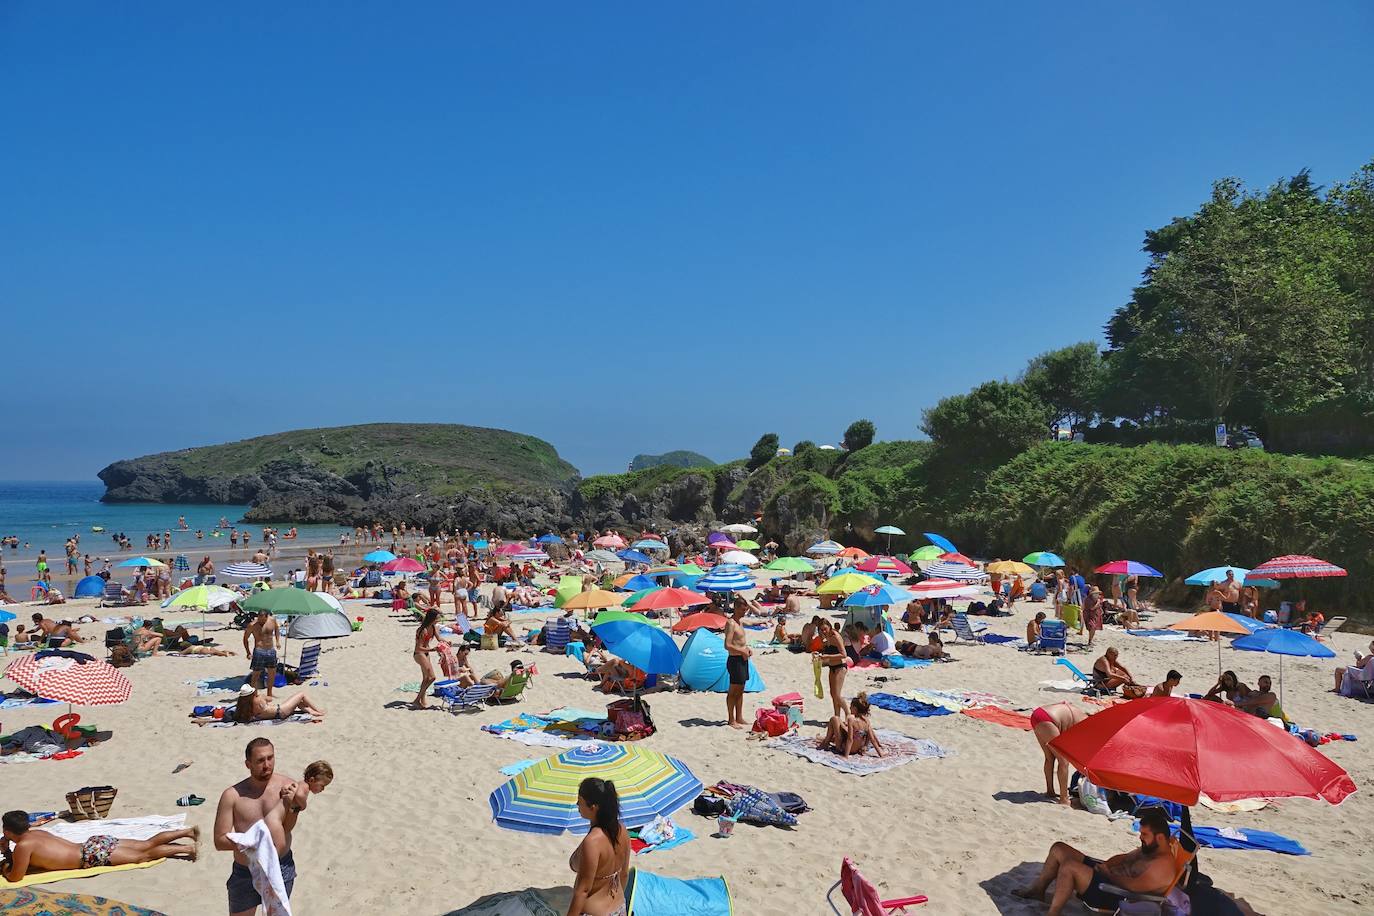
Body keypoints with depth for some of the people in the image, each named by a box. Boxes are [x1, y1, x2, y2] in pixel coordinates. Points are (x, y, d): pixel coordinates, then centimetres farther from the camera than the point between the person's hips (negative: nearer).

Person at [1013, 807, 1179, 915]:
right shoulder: (1150, 848, 13)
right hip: (1108, 876, 11)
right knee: (1059, 849, 8)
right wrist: (1105, 866, 4)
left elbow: (1134, 885, -29)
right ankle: (1038, 889, 21)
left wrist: (1109, 874, -14)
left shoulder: (1163, 863, -19)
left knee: (1069, 866, -29)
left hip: (1114, 898, -11)